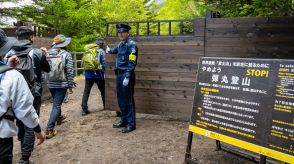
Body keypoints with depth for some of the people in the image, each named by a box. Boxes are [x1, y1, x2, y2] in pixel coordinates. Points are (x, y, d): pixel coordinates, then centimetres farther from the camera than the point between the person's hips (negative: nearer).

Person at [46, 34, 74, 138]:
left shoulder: (48, 53, 1)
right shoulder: (66, 55, -10)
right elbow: (69, 72, -12)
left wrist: (48, 79, 19)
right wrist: (70, 86, -5)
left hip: (50, 84, 5)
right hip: (61, 84, -5)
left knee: (56, 102, 26)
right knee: (56, 105, -2)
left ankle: (59, 117, 48)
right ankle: (49, 129, -8)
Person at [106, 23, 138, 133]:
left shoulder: (131, 45, -11)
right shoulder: (120, 44, 14)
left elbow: (132, 63, -19)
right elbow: (115, 50, 39)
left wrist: (127, 77, -24)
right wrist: (109, 50, 59)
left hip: (126, 75, -8)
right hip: (119, 75, 8)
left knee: (128, 101, -2)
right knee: (121, 100, 15)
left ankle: (131, 124, 8)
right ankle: (124, 120, 27)